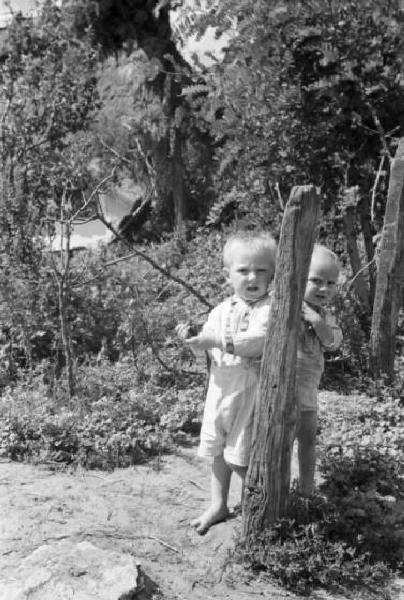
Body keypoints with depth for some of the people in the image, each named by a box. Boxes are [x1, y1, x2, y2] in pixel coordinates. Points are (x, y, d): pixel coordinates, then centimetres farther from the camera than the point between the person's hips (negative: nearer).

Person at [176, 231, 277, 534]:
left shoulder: (269, 308, -13)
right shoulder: (222, 310, 7)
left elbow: (255, 342, -27)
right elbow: (207, 344, 11)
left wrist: (216, 341, -28)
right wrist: (191, 338, -10)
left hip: (250, 391, -6)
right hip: (220, 386, 6)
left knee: (239, 458, -1)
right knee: (217, 450, 15)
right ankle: (218, 504, 33)